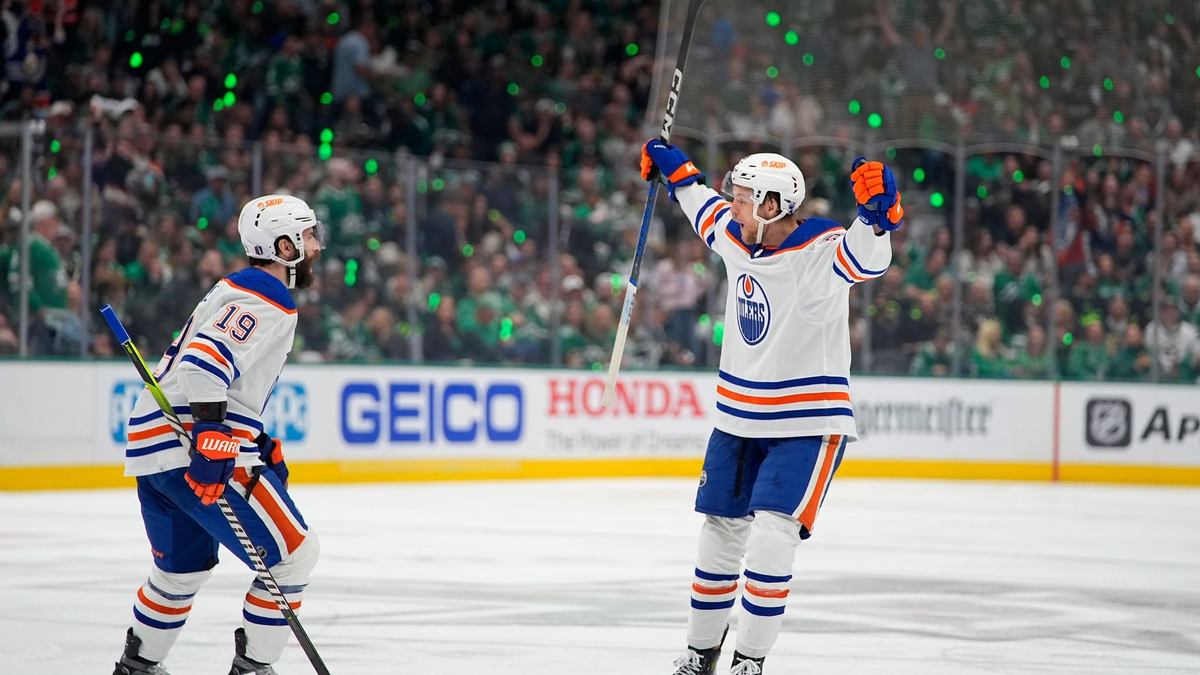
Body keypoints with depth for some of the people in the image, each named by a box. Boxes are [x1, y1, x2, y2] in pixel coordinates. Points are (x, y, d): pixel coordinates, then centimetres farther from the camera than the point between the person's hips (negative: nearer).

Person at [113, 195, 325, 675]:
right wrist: (213, 441, -31)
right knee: (293, 553, -4)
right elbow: (207, 360, -25)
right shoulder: (266, 302, -11)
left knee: (185, 567, 27)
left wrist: (262, 445, 27)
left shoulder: (238, 290, 22)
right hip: (189, 450, -11)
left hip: (154, 446, 11)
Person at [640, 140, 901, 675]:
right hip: (739, 420, 7)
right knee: (721, 535, 13)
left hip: (808, 426, -7)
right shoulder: (738, 239, 2)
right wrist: (675, 170, 35)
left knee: (772, 536, -17)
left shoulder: (822, 253, -19)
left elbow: (866, 255, -40)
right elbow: (705, 207, 25)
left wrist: (877, 210, -58)